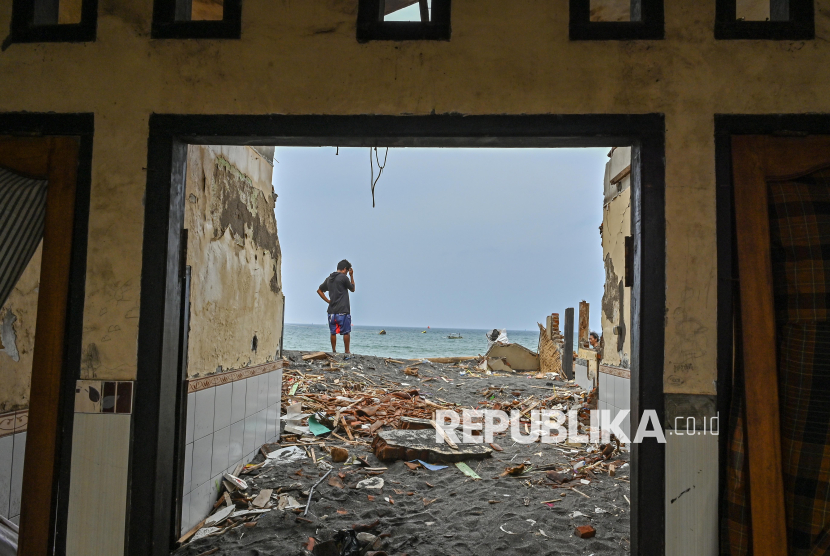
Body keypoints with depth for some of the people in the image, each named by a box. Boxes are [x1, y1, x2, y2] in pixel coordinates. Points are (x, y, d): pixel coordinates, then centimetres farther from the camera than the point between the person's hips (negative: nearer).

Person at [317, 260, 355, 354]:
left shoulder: (329, 279, 12)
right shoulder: (343, 277, -8)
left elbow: (319, 290, 20)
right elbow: (352, 289, 6)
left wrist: (328, 301, 15)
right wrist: (351, 275, 12)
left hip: (332, 310, 6)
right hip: (343, 310, -6)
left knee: (333, 332, 9)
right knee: (346, 332, 2)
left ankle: (334, 351, 11)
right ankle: (347, 351, 4)